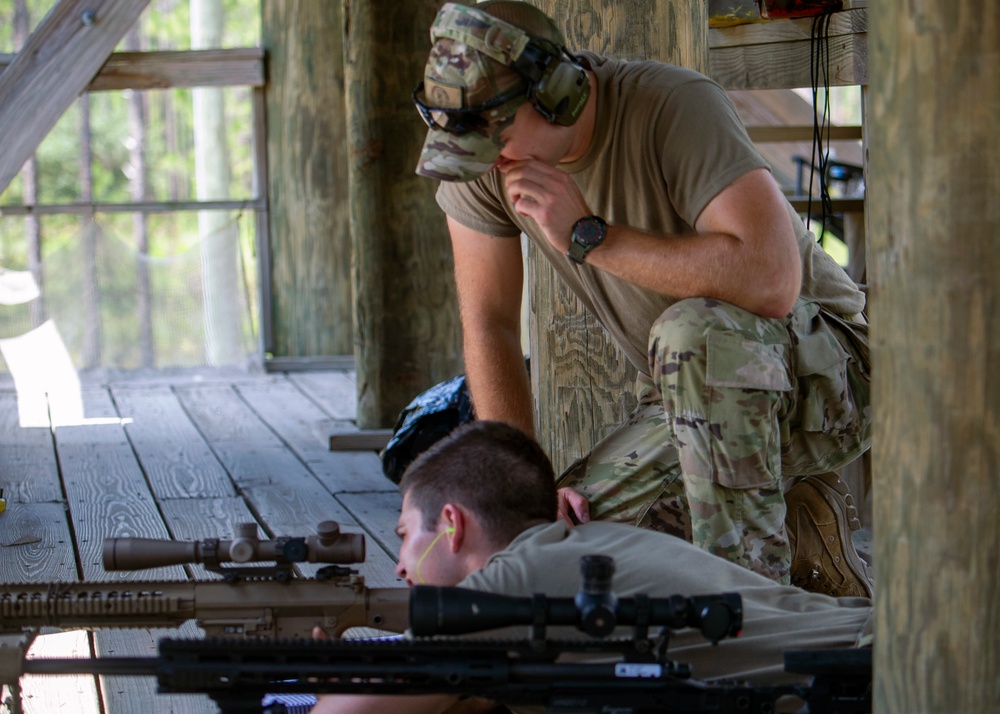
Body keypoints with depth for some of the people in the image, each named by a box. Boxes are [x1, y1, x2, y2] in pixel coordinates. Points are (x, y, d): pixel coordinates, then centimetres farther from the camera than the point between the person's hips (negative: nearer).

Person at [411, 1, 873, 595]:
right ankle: (791, 532, 5)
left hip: (827, 374, -6)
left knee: (693, 330, -37)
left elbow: (771, 282, -39)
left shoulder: (676, 107, -27)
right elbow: (489, 324, -2)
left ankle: (752, 585, -23)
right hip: (693, 396, 7)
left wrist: (591, 237, -33)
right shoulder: (478, 163, -9)